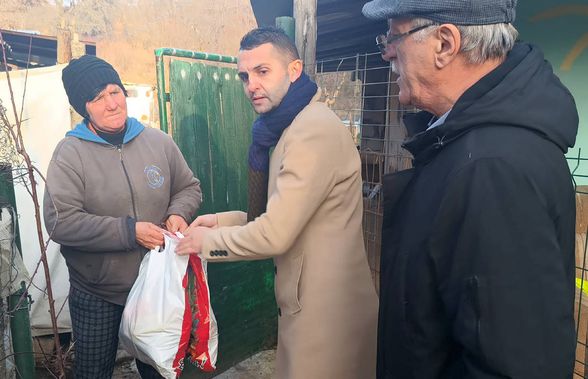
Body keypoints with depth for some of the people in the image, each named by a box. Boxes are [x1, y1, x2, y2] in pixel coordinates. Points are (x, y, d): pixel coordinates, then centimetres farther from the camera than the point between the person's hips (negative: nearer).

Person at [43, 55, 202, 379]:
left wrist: (178, 213, -14)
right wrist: (130, 231, -24)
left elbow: (189, 187, 7)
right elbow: (60, 221, -19)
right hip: (96, 296, -2)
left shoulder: (158, 142, -3)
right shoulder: (70, 152, -12)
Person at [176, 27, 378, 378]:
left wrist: (206, 241, -8)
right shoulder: (293, 126, 11)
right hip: (311, 300, 9)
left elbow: (275, 235, -24)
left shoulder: (315, 128, -22)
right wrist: (222, 220, 4)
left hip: (326, 310, -9)